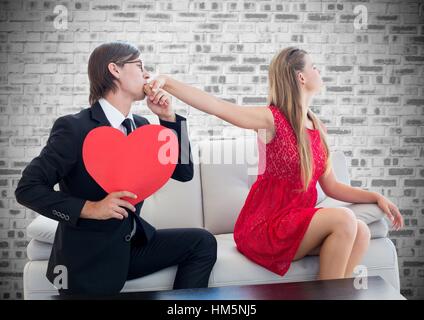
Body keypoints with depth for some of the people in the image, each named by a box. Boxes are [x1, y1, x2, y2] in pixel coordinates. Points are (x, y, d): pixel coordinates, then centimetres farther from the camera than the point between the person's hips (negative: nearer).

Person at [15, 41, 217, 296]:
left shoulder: (141, 126, 2)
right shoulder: (74, 128, -17)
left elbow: (184, 172, 2)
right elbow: (27, 188, -15)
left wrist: (168, 118, -7)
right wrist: (90, 208, -26)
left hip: (134, 243, 6)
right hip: (88, 256, -5)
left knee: (202, 243, -5)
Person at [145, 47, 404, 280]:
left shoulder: (318, 129, 11)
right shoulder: (273, 119, -10)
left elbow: (331, 187, 13)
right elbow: (214, 105, -22)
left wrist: (377, 197, 3)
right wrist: (166, 82, -34)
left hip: (296, 223, 7)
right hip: (263, 227, -6)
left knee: (360, 233, -15)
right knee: (344, 219, -23)